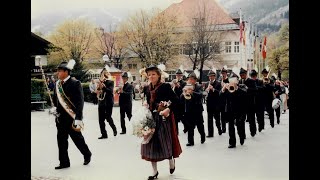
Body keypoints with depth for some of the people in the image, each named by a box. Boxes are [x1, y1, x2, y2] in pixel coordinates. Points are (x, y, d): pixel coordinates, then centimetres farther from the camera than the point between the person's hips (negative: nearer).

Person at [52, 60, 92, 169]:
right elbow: (55, 100, 19)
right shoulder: (58, 84, 8)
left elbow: (80, 101, -17)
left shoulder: (75, 84, -12)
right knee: (61, 140, 9)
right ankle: (64, 162, 19)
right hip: (61, 118, 6)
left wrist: (78, 118, -21)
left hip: (72, 118, -6)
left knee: (77, 138, 6)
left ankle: (87, 155, 29)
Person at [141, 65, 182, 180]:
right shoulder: (148, 88, 9)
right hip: (150, 118, 6)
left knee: (165, 141, 4)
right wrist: (145, 105, -1)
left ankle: (171, 160, 36)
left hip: (163, 118, -6)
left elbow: (175, 100, -15)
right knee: (151, 143, 6)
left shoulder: (165, 86, -9)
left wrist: (168, 110, -28)